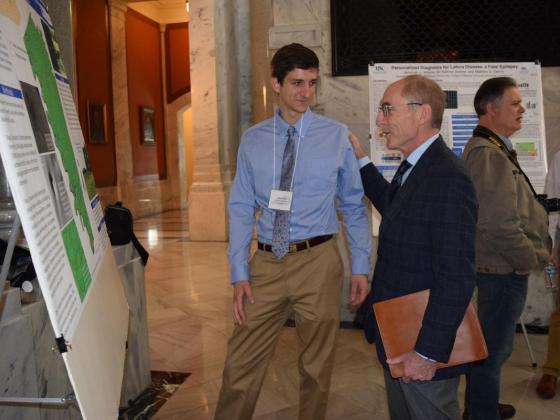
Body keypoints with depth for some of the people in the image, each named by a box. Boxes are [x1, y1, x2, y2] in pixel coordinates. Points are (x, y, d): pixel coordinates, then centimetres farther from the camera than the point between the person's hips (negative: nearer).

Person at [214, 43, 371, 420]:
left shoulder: (337, 136, -1)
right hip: (266, 263, 1)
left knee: (317, 366, 15)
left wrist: (361, 266, 0)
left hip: (318, 261, -1)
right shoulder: (253, 140, 3)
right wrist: (239, 274, -3)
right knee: (241, 364, 5)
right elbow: (241, 209, 2)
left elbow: (354, 206, 2)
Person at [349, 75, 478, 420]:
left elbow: (456, 277, -27)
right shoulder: (413, 168, 6)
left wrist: (429, 353, -24)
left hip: (426, 343, -9)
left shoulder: (448, 177, -24)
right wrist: (362, 161, 20)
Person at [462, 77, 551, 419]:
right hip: (504, 269, -11)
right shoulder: (489, 154, -21)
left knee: (494, 347, 23)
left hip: (499, 266, 11)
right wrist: (536, 258, -12)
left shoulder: (494, 149, 13)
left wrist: (534, 253, 11)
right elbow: (502, 226, -27)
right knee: (493, 350, 2)